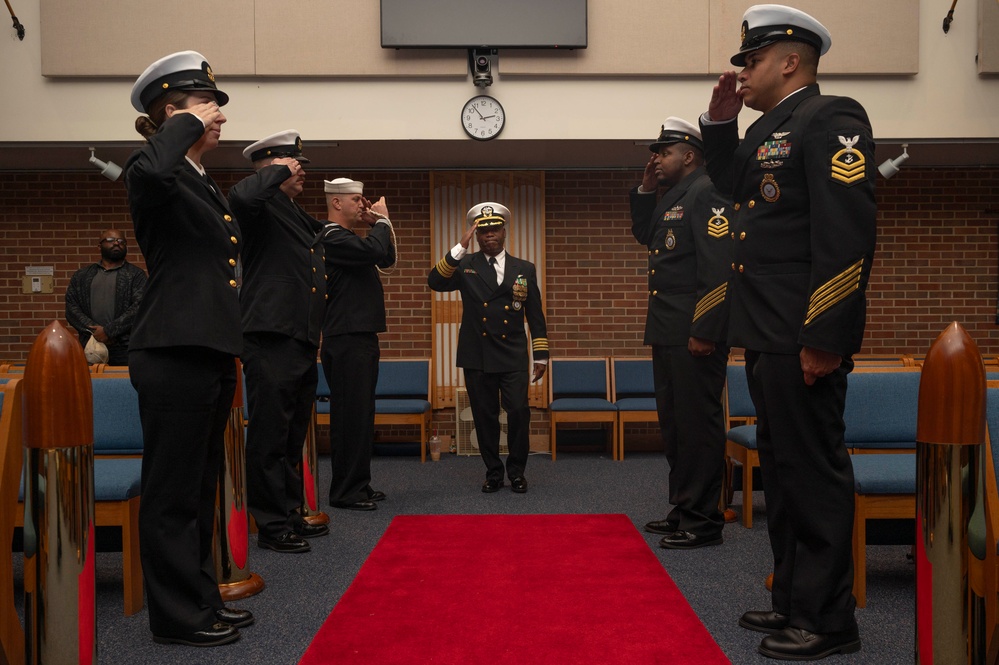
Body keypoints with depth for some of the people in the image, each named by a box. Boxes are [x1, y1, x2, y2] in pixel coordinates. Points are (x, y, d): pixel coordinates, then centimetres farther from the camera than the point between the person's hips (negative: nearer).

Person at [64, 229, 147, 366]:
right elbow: (71, 308, 9)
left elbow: (139, 307, -4)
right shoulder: (81, 276, 18)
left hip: (125, 350, -3)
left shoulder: (136, 274, 7)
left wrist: (108, 331, -11)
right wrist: (94, 331, -7)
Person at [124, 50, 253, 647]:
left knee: (201, 486, 16)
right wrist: (186, 125, -18)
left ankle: (201, 598, 28)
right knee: (174, 490, 0)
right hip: (174, 356, -10)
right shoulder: (157, 177, -9)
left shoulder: (207, 185, 19)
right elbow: (150, 172, -36)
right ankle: (179, 616, 10)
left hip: (212, 353, 10)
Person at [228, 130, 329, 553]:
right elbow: (241, 196, -33)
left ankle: (291, 514, 26)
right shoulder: (262, 207, -8)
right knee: (270, 435, -4)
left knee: (293, 436, 16)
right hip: (271, 342, -10)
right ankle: (272, 526, 3)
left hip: (303, 344, 10)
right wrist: (278, 171, -18)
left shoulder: (299, 216, 20)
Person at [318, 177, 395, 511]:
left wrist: (379, 224, 9)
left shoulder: (348, 237, 19)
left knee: (360, 413, 13)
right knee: (350, 414, -7)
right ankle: (345, 491, -2)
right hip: (346, 341, -11)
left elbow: (386, 259, 22)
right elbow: (375, 250, -28)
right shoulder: (333, 237, -13)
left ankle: (358, 484, 20)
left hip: (360, 337, 11)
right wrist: (382, 220, -10)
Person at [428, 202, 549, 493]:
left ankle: (517, 472, 9)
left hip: (514, 358, 0)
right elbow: (435, 282, -13)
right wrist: (460, 248, -20)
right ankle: (493, 472, 20)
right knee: (485, 417, 5)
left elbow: (535, 316, 10)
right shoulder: (464, 265, 6)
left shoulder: (525, 269, 10)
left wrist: (541, 355, 5)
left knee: (519, 412, -9)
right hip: (477, 357, 0)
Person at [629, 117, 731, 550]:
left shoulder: (706, 193, -10)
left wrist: (705, 331, -23)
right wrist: (646, 189, 16)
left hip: (695, 334, -10)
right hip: (668, 332, 10)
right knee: (674, 420, 14)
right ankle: (682, 510, 24)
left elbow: (719, 266, -19)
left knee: (697, 421, -5)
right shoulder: (673, 198, 19)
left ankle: (703, 521, 2)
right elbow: (643, 234, 30)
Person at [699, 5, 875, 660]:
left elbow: (847, 233, -19)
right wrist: (719, 121, 18)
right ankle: (794, 601, 27)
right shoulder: (768, 130, 18)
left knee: (813, 472, -3)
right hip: (768, 337, 10)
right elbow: (731, 183, 35)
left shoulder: (831, 120, -10)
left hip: (803, 340, -10)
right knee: (783, 468, 15)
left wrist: (823, 339, -22)